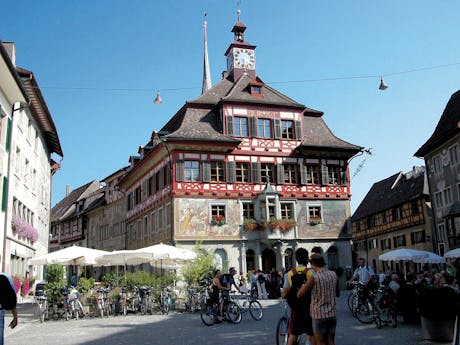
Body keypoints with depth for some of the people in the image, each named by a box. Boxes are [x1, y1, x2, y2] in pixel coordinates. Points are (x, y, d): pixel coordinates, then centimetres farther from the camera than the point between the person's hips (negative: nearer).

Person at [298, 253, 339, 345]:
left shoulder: (314, 277, -15)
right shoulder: (333, 274, 0)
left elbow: (299, 295, -10)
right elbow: (338, 294, 14)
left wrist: (303, 285, 7)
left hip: (319, 315, -5)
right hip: (332, 314, 5)